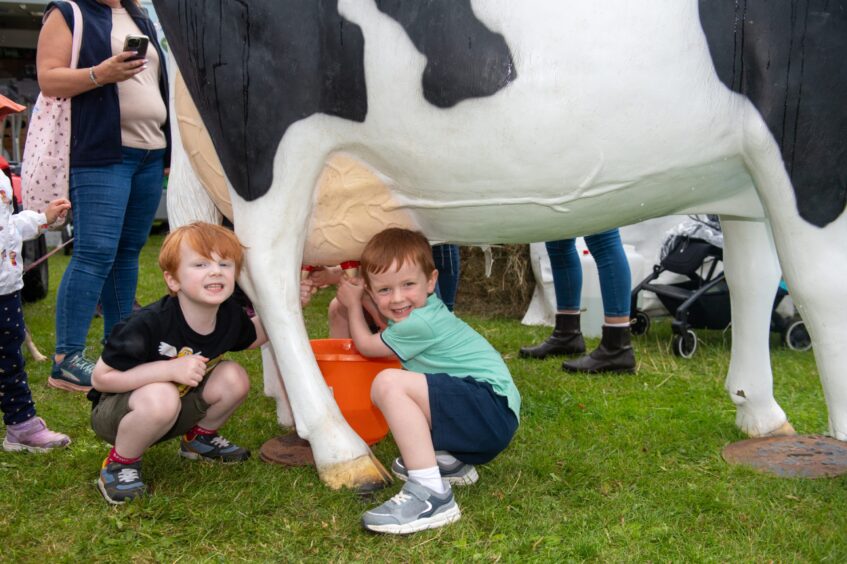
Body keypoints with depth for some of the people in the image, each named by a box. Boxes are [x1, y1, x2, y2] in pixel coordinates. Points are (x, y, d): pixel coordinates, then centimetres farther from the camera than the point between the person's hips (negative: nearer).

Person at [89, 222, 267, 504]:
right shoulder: (149, 325, -31)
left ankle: (199, 437, 15)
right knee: (161, 397, -38)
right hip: (115, 410, -6)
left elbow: (252, 337, 12)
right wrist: (171, 369, -35)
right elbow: (102, 377, -26)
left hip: (176, 412, 6)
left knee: (234, 378, -13)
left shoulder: (230, 315, -12)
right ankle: (120, 463, -9)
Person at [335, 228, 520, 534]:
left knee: (389, 384, -27)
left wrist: (353, 304, 18)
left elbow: (365, 346, 4)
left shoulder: (420, 324, -15)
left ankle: (431, 494, -27)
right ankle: (449, 460, 16)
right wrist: (358, 293, 25)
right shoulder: (421, 310, 13)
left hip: (492, 409, -11)